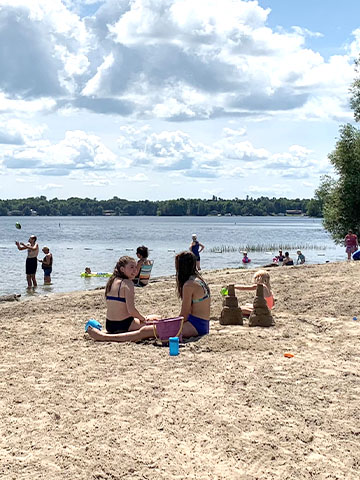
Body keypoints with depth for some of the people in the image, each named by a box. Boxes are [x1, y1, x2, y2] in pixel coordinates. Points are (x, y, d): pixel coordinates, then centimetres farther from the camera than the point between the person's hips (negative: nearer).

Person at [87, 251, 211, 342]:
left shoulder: (189, 285, -15)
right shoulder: (197, 279, 16)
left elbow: (184, 316, -13)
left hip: (195, 326, -10)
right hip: (200, 326, 10)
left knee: (146, 331, -12)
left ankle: (105, 337, -11)